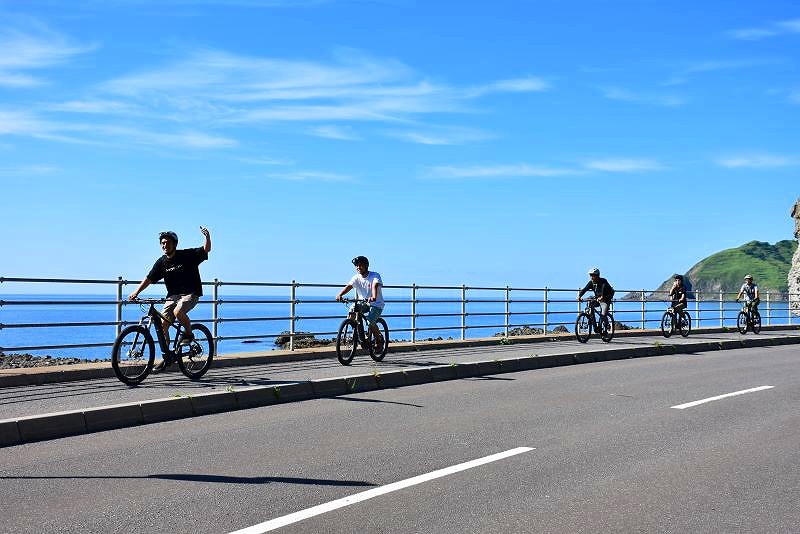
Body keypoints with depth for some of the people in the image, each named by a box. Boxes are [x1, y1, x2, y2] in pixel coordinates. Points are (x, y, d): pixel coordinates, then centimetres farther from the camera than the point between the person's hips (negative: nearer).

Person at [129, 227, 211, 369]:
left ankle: (189, 333, -5)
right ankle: (167, 357, 7)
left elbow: (206, 250, -15)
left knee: (178, 311, -34)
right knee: (162, 324, -6)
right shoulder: (161, 262, 4)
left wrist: (207, 237, -35)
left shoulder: (187, 255, -7)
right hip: (172, 296, 5)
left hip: (190, 293, -5)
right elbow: (149, 279, 3)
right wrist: (136, 292, -9)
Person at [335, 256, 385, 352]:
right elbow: (348, 286, -18)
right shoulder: (356, 277, -2)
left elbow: (374, 286, -34)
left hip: (376, 305, -5)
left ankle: (379, 340, 3)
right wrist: (340, 294, -38)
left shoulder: (375, 276, -14)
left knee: (370, 322, -25)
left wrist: (373, 297, -55)